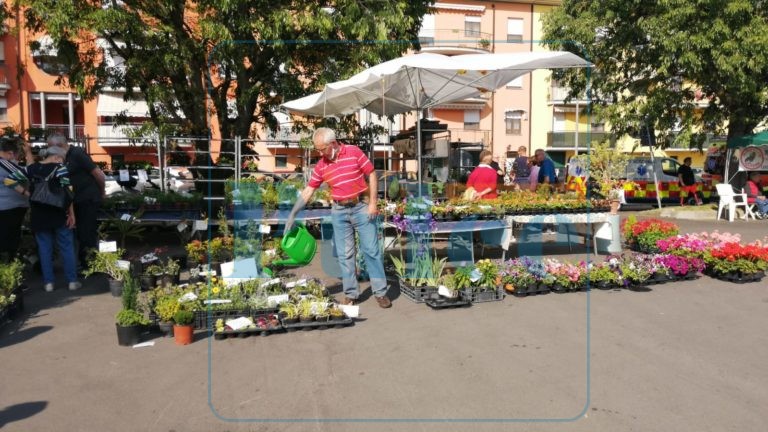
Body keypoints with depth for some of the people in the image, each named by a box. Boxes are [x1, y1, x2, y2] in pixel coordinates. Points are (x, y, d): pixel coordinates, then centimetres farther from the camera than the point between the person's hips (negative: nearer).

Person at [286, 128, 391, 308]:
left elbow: (372, 174, -5)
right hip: (339, 211, 3)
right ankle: (351, 293, 15)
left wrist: (373, 203, -10)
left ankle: (380, 292, 8)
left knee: (371, 250, 0)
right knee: (345, 254, 5)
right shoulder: (321, 165, 1)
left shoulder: (354, 152, -8)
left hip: (361, 207, -3)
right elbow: (308, 191, 5)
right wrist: (293, 214, 1)